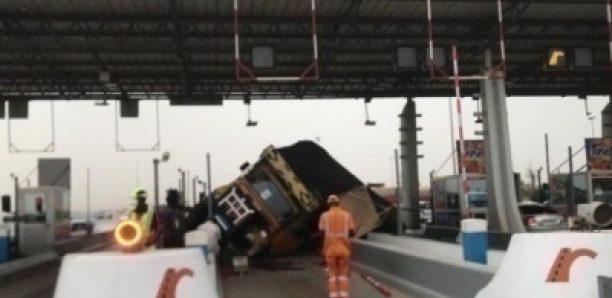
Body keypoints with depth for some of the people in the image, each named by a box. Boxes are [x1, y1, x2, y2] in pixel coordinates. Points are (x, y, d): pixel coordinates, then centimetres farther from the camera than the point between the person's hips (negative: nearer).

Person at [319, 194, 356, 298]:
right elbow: (352, 233, 0)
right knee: (343, 274, 10)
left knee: (332, 274, 10)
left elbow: (321, 233, -4)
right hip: (344, 249, 0)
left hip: (330, 249, 0)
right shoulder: (347, 215, 2)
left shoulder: (324, 216, 0)